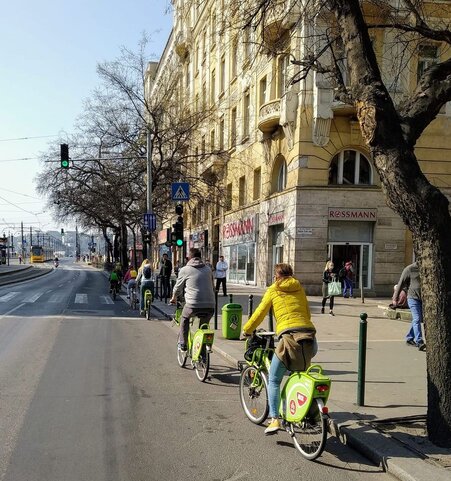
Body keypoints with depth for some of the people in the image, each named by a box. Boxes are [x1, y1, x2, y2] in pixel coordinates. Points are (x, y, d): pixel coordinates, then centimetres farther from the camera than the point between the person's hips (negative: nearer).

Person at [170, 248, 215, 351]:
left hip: (193, 304, -3)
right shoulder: (208, 269, 18)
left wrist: (174, 298, 38)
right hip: (210, 306, 3)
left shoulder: (185, 270, 7)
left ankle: (182, 344, 24)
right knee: (204, 325, 28)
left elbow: (178, 287, 18)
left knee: (184, 318, 27)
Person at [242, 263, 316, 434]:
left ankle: (274, 419, -7)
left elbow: (259, 313, 11)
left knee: (273, 380, 4)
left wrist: (246, 330, 24)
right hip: (309, 335, 5)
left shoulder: (273, 290, 12)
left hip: (289, 335, -5)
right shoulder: (299, 288, 22)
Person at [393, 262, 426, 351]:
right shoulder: (409, 269, -9)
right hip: (413, 298, -6)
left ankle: (409, 339, 27)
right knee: (417, 319, -14)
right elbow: (401, 283, -6)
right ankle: (419, 342, -19)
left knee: (418, 319, 13)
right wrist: (396, 297, -3)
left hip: (422, 298, 6)